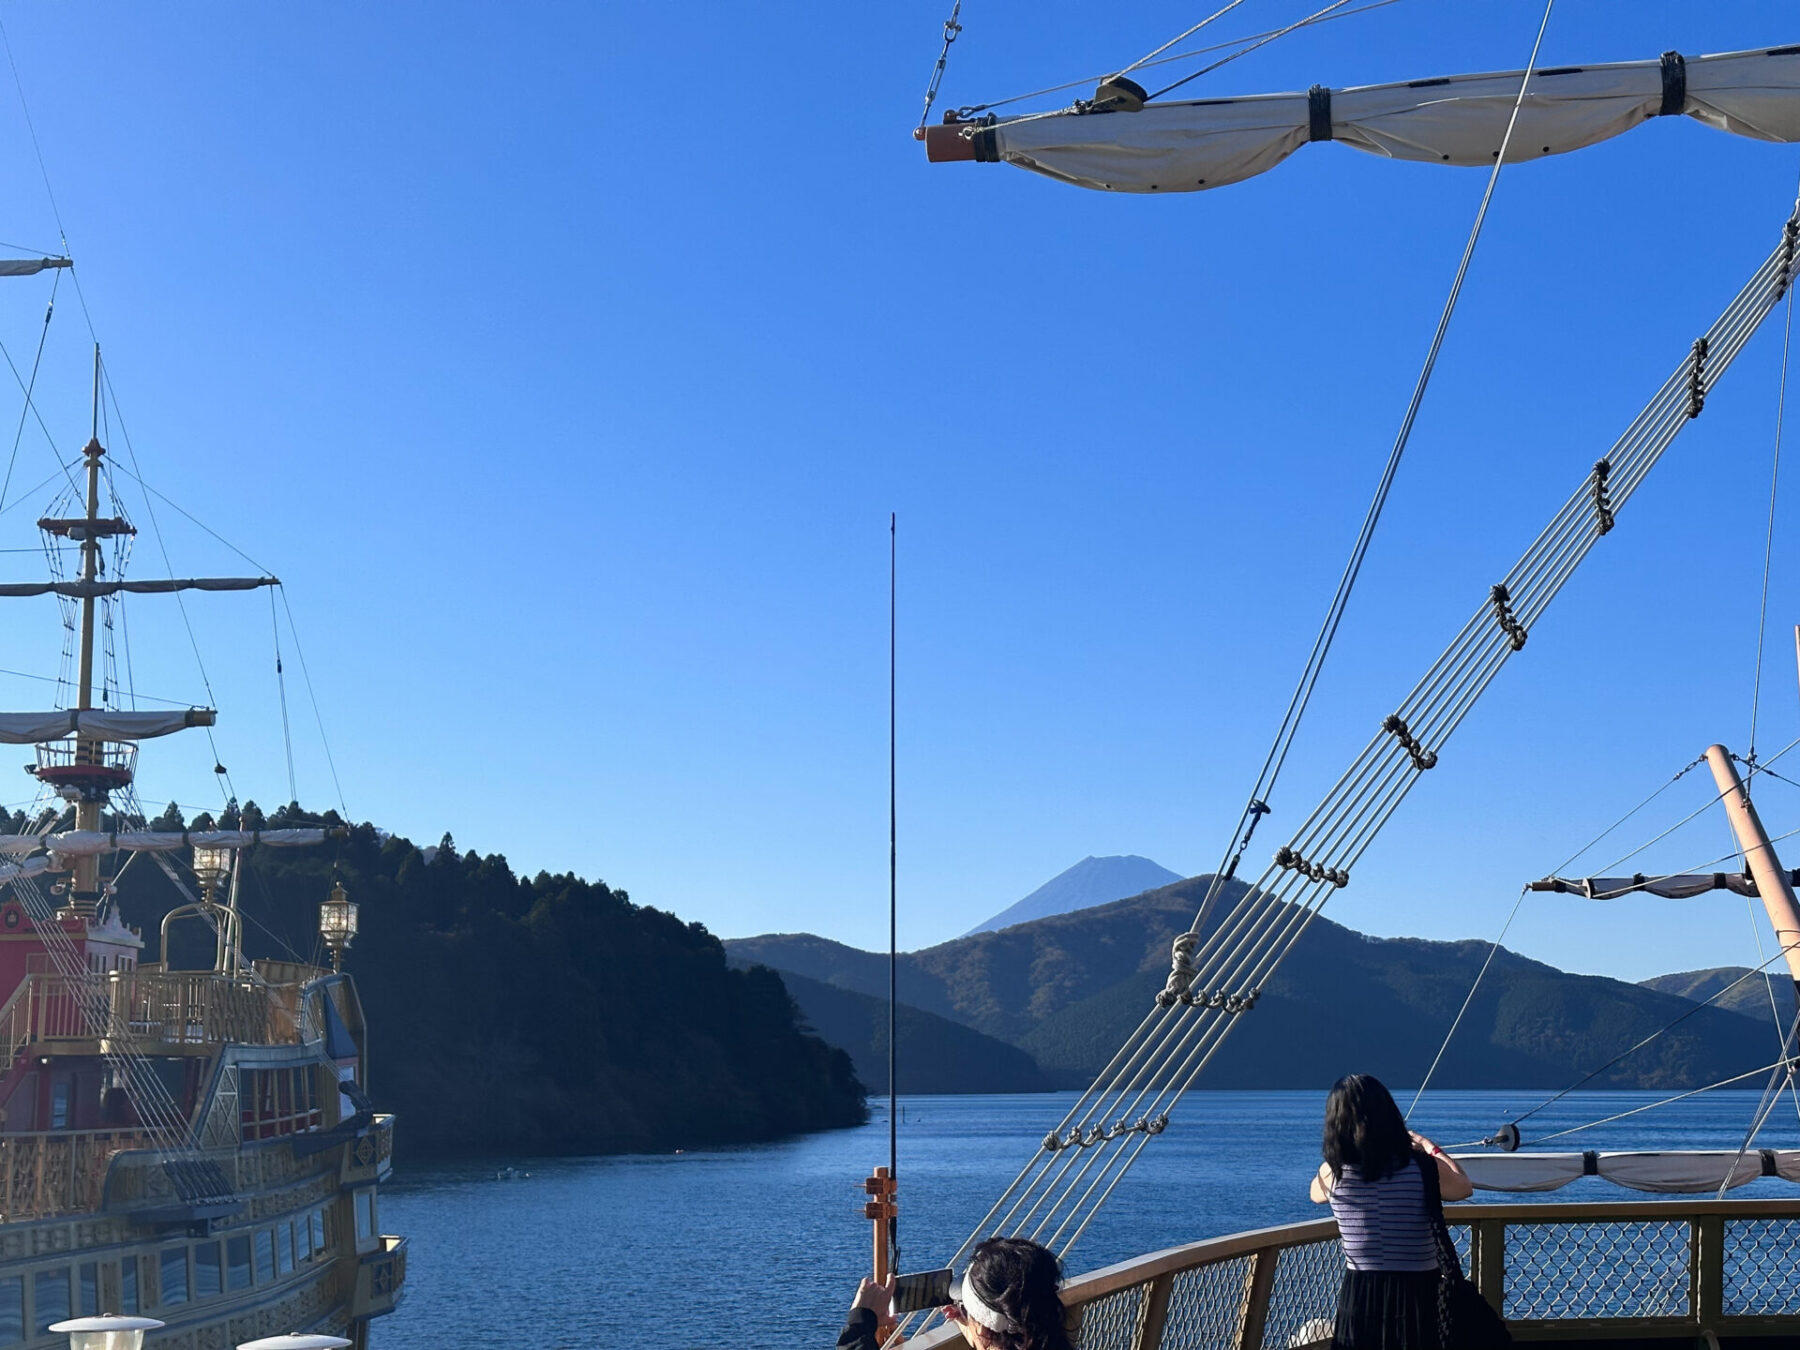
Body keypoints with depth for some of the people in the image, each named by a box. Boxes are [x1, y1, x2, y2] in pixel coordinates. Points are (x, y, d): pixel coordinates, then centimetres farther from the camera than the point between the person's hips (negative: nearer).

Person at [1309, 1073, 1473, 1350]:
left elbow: (1317, 1193, 22)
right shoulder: (1424, 1167, -9)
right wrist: (1429, 1146, 27)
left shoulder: (1333, 1172, -5)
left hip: (1359, 1296, 1)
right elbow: (1464, 1187, 14)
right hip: (1420, 1296, -1)